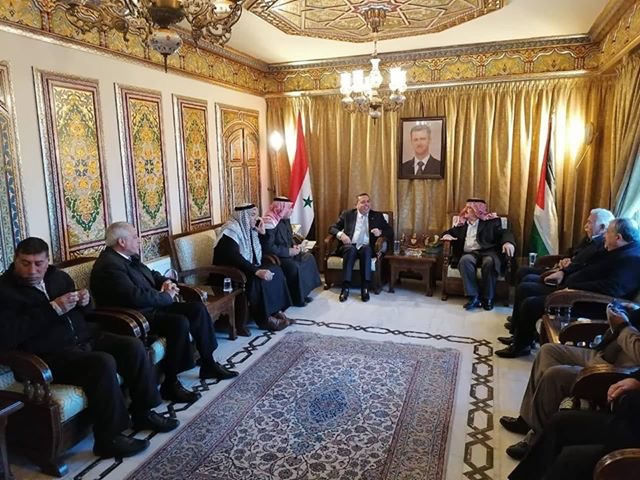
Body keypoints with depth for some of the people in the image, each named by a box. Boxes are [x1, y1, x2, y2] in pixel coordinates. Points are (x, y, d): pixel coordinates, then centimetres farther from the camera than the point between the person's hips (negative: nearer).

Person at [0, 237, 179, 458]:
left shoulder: (58, 276, 13)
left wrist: (85, 301, -2)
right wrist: (53, 309, -20)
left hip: (86, 337, 7)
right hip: (51, 353, -7)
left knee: (133, 346, -13)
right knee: (103, 363, -31)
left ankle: (143, 413, 1)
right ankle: (108, 438, -16)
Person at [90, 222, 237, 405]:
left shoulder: (130, 257, 11)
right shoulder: (109, 266, -19)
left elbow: (151, 274, 25)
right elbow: (136, 296, -29)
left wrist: (166, 282, 3)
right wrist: (167, 296, -15)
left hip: (154, 306, 10)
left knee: (197, 308, -2)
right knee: (180, 322, -31)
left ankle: (208, 364, 7)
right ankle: (170, 384, -18)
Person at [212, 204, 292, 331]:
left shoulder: (249, 229, 7)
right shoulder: (231, 231, -18)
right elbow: (235, 258, -32)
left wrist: (262, 232, -1)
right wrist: (257, 271, -39)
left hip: (246, 269, 9)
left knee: (275, 270, -9)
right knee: (258, 279, -32)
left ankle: (275, 311, -6)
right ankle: (264, 319, -20)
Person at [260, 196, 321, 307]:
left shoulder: (285, 219, 6)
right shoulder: (270, 223, -23)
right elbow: (268, 247, -27)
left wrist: (294, 245, 0)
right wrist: (288, 251, -24)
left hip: (288, 252, 10)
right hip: (274, 256, -10)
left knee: (309, 258, -4)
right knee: (294, 266, -30)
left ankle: (303, 293, 3)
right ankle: (296, 298, -10)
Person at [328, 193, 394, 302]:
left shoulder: (377, 216, 15)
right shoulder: (347, 214, 13)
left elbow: (390, 231, 13)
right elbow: (332, 228, 10)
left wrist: (380, 232, -9)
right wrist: (341, 234, -11)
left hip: (366, 248, 0)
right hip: (349, 247, 0)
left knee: (366, 249, -35)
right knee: (350, 248, -35)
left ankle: (365, 288, -35)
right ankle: (345, 287, -35)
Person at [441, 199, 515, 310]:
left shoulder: (491, 221, 14)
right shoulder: (462, 224, 24)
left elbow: (504, 232, 2)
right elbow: (450, 231, 32)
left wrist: (508, 242, -22)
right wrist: (446, 235, 5)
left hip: (488, 252, -2)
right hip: (470, 253, 2)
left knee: (490, 262, -37)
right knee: (465, 260, -33)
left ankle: (488, 299, -22)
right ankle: (474, 297, -31)